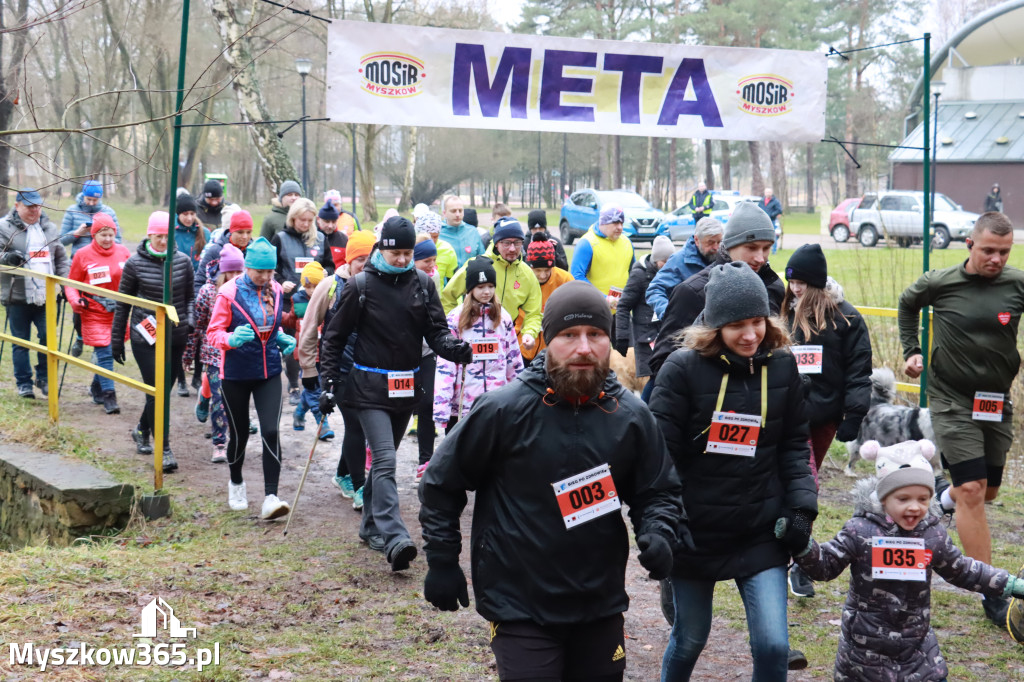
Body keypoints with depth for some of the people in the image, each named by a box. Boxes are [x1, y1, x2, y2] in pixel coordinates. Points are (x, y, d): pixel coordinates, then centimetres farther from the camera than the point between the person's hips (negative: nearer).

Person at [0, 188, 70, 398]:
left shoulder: (50, 229, 12)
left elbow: (62, 259, 19)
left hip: (46, 296, 3)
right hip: (17, 296, -3)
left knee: (48, 336, -5)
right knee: (21, 342, 5)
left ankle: (44, 378, 13)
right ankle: (24, 383, 15)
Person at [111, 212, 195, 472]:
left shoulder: (183, 261, 2)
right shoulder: (135, 263, -4)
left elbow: (190, 296, 14)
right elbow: (123, 304, 3)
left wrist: (190, 322, -2)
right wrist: (116, 341, 5)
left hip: (176, 336, 3)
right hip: (146, 337, -3)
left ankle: (142, 430, 40)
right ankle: (164, 451, -6)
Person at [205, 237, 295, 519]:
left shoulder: (276, 291, 3)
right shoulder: (230, 292, -11)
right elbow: (214, 333, -8)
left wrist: (282, 339, 0)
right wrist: (233, 339, -28)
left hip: (269, 372, 3)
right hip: (236, 374, -2)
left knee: (270, 432, -12)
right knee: (239, 432, 11)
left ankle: (270, 497, -14)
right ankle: (236, 484, 37)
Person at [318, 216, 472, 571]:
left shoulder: (423, 284, 4)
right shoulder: (361, 286, -5)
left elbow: (436, 330, 2)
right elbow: (334, 337, 1)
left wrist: (454, 348, -20)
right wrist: (328, 383, -5)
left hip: (406, 388, 4)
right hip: (370, 387, -4)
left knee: (384, 458, 17)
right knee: (384, 460, -15)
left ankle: (371, 525, 32)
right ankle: (394, 538, -23)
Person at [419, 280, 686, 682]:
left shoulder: (631, 417, -1)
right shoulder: (504, 409, -12)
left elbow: (659, 493, 9)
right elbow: (441, 483, -2)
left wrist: (658, 534, -11)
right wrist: (441, 561, 0)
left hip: (601, 606, 4)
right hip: (519, 608, -4)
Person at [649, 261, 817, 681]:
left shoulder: (782, 366, 0)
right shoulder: (684, 368, -12)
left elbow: (794, 445, 8)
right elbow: (659, 452, -11)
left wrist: (801, 507, -1)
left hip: (762, 533, 2)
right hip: (695, 531, -2)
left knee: (773, 646, -6)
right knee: (690, 639, 14)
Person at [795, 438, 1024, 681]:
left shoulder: (934, 535, -1)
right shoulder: (860, 532, -13)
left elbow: (962, 570, 13)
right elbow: (825, 565, -7)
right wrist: (802, 544, -25)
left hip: (917, 643, 3)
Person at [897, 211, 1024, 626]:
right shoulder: (939, 284, -8)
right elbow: (907, 304, 13)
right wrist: (911, 350, 7)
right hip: (952, 400, -3)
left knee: (988, 491, 15)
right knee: (972, 490, -11)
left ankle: (950, 497, 53)